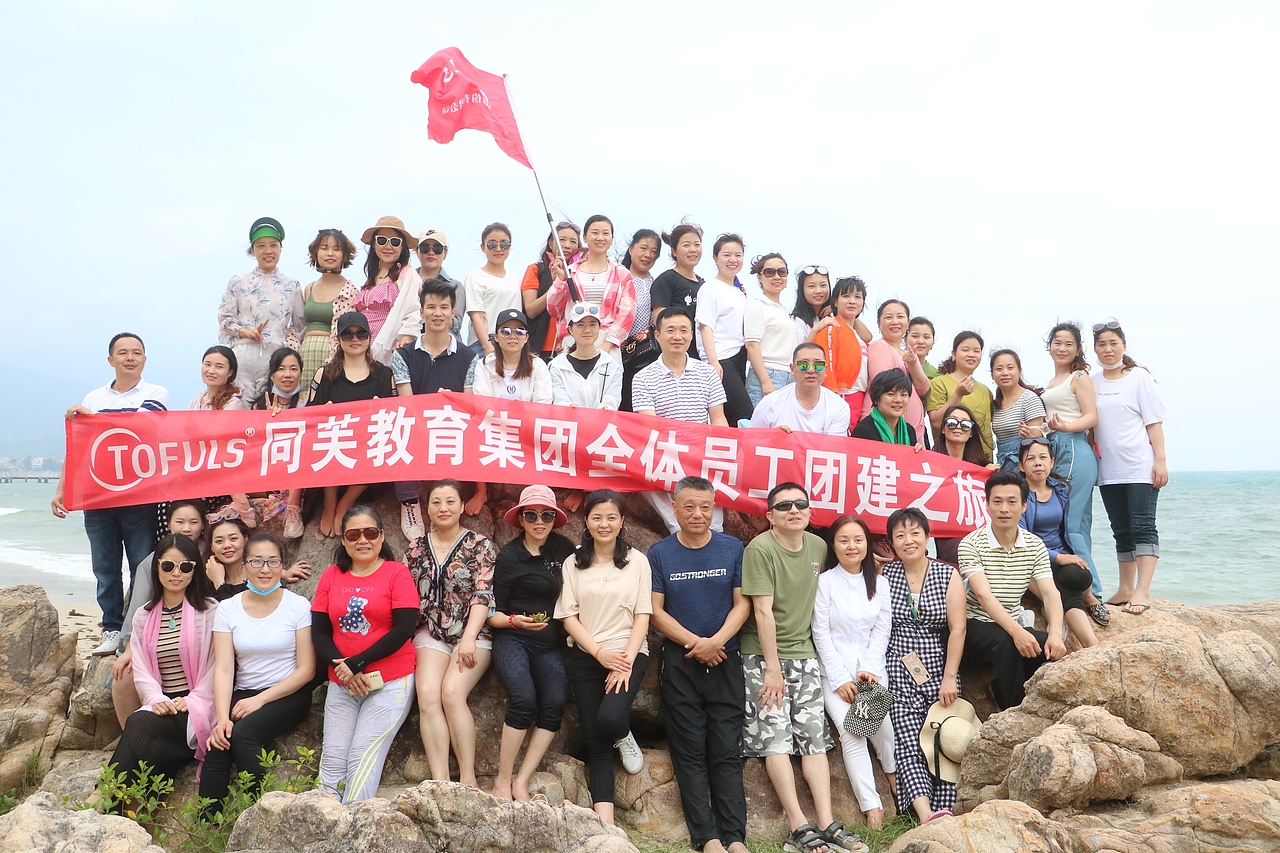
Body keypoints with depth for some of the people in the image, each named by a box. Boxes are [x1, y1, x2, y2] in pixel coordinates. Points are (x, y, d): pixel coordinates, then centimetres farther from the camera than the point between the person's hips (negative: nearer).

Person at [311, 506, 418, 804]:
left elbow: (404, 629, -10)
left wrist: (356, 663, -14)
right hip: (341, 684, 4)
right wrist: (342, 669, -10)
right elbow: (319, 632, 7)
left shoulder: (397, 573, -2)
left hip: (389, 682, -4)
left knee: (362, 757, -12)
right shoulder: (331, 576, 9)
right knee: (332, 759, -5)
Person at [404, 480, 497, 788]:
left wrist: (469, 638, -17)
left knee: (452, 692, -24)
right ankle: (440, 783, -21)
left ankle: (468, 780, -16)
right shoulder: (416, 548, 11)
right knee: (427, 695, -20)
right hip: (431, 634, 3)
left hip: (471, 635, -3)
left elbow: (483, 594, -8)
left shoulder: (479, 545, 0)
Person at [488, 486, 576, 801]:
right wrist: (515, 621, -18)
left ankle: (521, 782, -11)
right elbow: (494, 614, 1)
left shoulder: (564, 549, 9)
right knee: (524, 699, -27)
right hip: (512, 640, -3)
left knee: (554, 704, -20)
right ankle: (502, 781, -13)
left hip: (550, 645, 3)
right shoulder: (508, 556, -1)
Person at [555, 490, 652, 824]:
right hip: (586, 656, 2)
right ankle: (605, 825, 1)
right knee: (595, 744, -1)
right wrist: (600, 652, -12)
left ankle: (625, 736, 11)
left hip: (628, 654, -2)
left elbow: (642, 616, -2)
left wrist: (626, 661, -12)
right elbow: (568, 617, 1)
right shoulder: (574, 563, 6)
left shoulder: (636, 561, 2)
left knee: (609, 718, -26)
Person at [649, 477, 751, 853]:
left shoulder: (733, 549, 4)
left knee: (727, 752, 1)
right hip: (680, 663, 0)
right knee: (690, 752, 0)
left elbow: (742, 603, 1)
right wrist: (694, 642, -12)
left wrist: (716, 641, -14)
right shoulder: (660, 553, 3)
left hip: (726, 660, 0)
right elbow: (656, 610, -1)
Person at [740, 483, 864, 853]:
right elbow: (763, 611, -16)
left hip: (804, 653, 5)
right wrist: (773, 668, -17)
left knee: (814, 735, 1)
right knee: (775, 736, -8)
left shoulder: (819, 547, 4)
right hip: (763, 656, -5)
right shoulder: (760, 549, -14)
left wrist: (813, 649, 11)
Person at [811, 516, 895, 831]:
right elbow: (821, 633, -4)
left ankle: (895, 772, 6)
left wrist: (869, 669, -6)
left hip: (871, 667, 2)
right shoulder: (825, 582, -1)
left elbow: (882, 631, 8)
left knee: (883, 721, -21)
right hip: (835, 669, -2)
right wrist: (840, 679, -8)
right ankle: (871, 806, -16)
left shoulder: (878, 583, 11)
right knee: (850, 731, -19)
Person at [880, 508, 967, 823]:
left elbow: (957, 629, -1)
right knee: (907, 744, -16)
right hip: (899, 675, 0)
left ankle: (943, 815, -9)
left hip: (938, 674, 1)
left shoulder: (948, 576, 4)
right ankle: (926, 815, -26)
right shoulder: (886, 575, 5)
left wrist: (950, 678, -7)